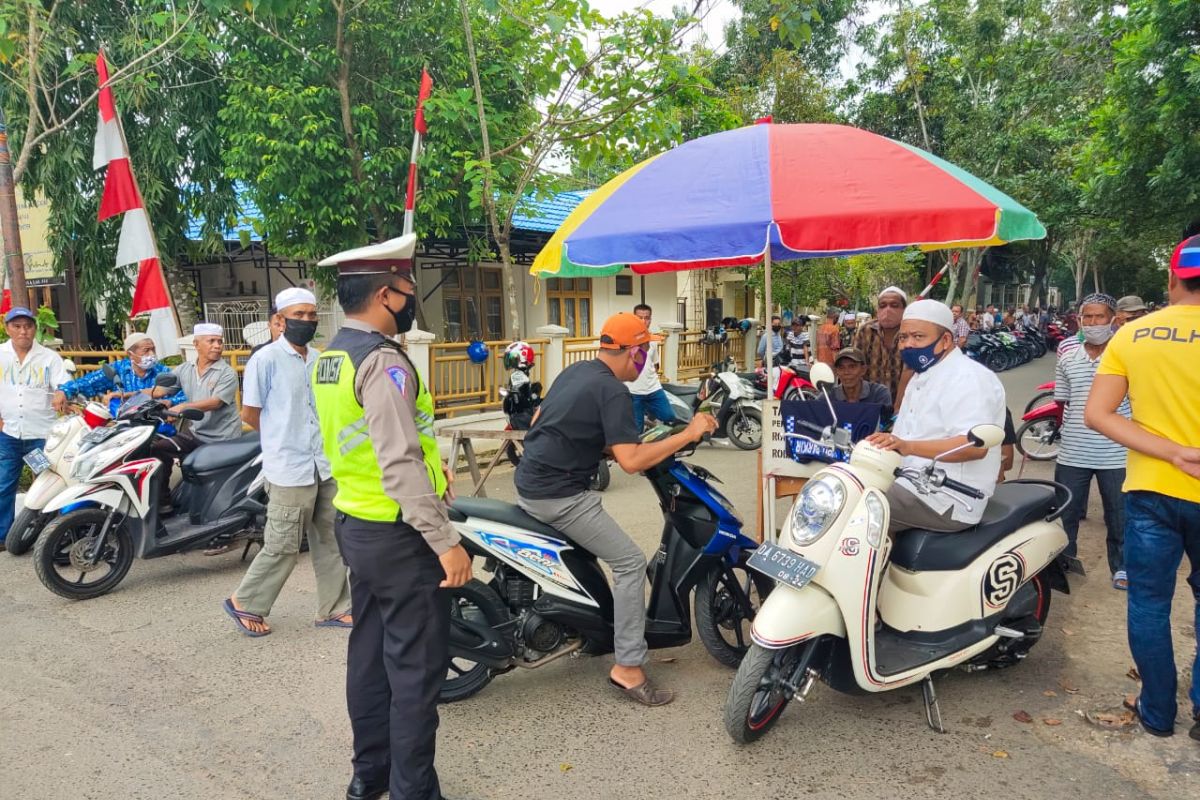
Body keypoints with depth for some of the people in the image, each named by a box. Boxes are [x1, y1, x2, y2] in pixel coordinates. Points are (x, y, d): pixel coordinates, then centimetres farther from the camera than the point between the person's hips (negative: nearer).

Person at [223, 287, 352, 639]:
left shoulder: (320, 359, 8)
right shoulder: (266, 360, -10)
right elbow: (249, 414, -6)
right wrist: (281, 439, 7)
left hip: (327, 466, 6)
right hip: (289, 469, -6)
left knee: (330, 541, 11)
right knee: (283, 546, 2)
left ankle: (333, 609, 23)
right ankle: (245, 602, 23)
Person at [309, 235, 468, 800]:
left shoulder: (330, 355, 9)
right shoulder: (382, 361, -21)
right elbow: (399, 465, -27)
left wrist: (428, 462, 19)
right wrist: (445, 540, -25)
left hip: (356, 525, 10)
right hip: (399, 535, -10)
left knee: (369, 653, 19)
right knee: (416, 668, 2)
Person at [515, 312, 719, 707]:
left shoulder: (575, 371, 11)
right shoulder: (612, 391, -16)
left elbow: (538, 419, 20)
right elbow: (631, 461, -24)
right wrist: (689, 434, -18)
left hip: (529, 483, 10)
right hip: (558, 494, -10)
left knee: (588, 544, 31)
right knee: (631, 562, -5)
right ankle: (628, 667, -3)